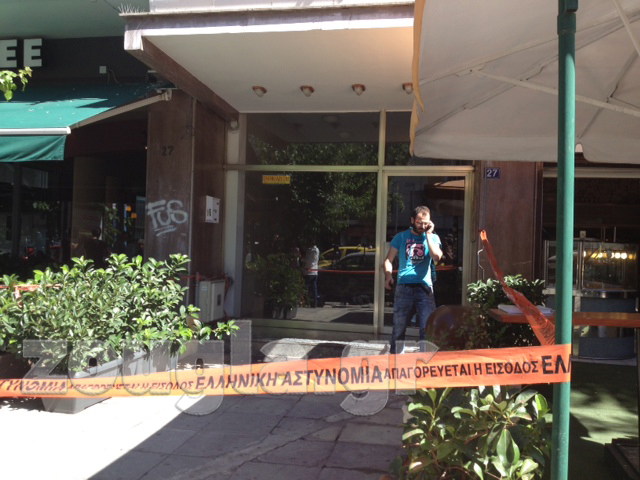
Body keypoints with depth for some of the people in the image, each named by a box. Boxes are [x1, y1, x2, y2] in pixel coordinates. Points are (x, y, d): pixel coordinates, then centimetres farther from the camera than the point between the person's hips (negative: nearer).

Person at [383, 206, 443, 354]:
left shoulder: (433, 238, 10)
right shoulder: (401, 237, 10)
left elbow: (436, 257, -8)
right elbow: (388, 260, 8)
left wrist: (428, 234, -6)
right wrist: (388, 275, -11)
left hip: (424, 287, 0)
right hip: (404, 287, 0)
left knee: (428, 328, -2)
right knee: (398, 327, 7)